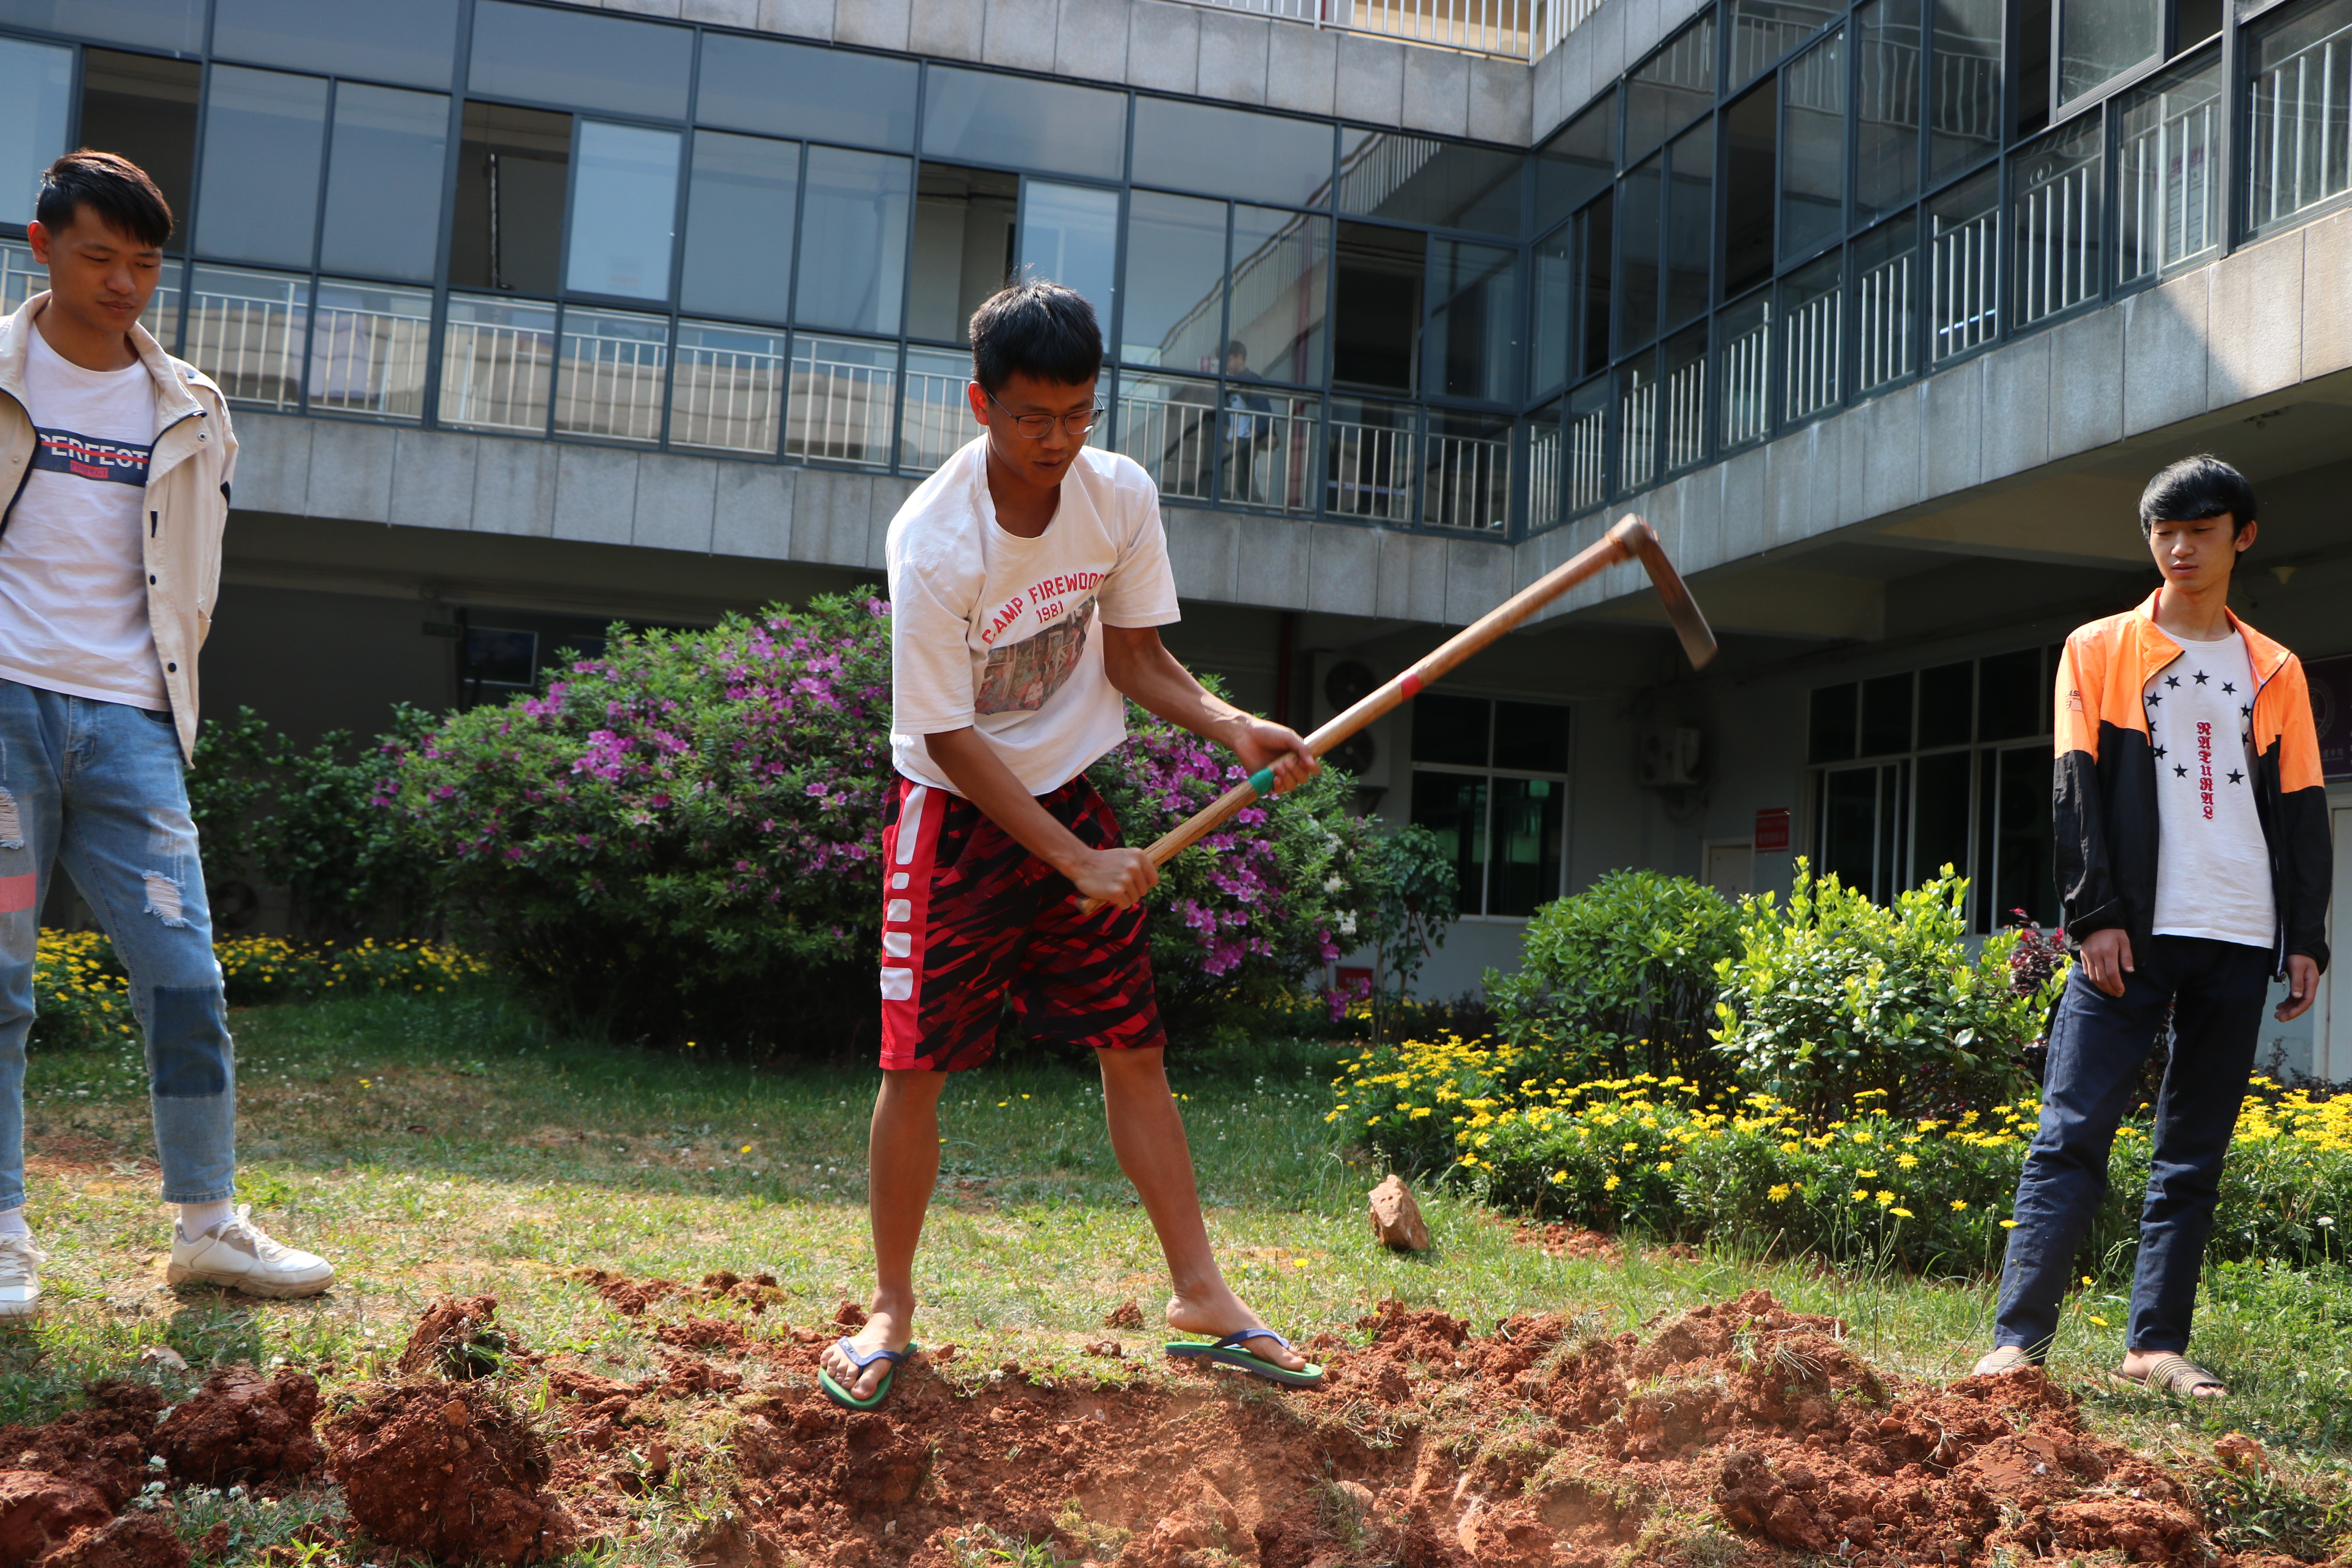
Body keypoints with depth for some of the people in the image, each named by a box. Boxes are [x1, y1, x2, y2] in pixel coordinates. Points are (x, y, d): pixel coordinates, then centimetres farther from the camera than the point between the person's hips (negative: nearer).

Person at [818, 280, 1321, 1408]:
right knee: (914, 1066, -2)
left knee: (1135, 1048, 4)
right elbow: (950, 738, -21)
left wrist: (1230, 726, -18)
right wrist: (1076, 862, -22)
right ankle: (891, 1312, 16)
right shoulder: (934, 542, -25)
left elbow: (1135, 654, 1)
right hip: (955, 817, -4)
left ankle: (1201, 1295, 14)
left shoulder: (1122, 496, -10)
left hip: (1071, 797, 4)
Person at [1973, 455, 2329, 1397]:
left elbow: (2303, 812, 13)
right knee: (2073, 1135, -9)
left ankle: (2157, 1345, 13)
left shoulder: (2275, 673, 15)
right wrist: (2095, 916, -10)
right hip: (2132, 934, -3)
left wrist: (2307, 938, 3)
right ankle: (2019, 1338, -9)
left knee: (2194, 1159, 6)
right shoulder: (2099, 651, 7)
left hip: (2238, 940, 3)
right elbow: (2077, 790, -1)